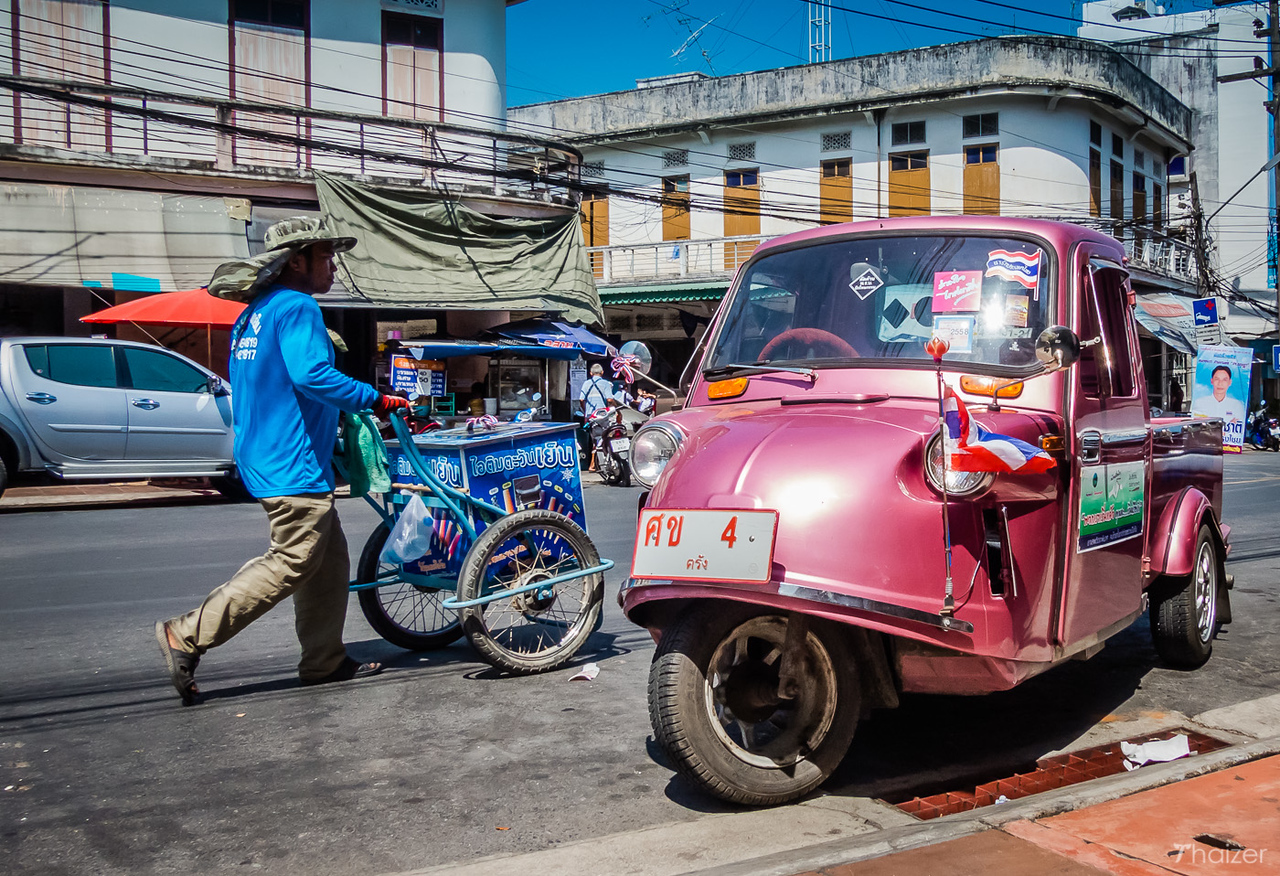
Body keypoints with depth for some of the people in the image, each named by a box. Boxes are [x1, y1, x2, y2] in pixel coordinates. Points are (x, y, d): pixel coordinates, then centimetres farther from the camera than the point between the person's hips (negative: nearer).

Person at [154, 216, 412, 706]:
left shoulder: (256, 312, 18)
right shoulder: (297, 307, -13)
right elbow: (311, 375, -27)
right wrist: (375, 399, -20)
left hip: (266, 458, 11)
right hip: (294, 465, -11)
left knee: (328, 561, 13)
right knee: (291, 564, -7)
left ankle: (325, 662, 18)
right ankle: (186, 636, -2)